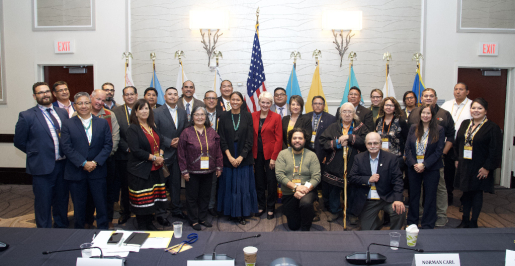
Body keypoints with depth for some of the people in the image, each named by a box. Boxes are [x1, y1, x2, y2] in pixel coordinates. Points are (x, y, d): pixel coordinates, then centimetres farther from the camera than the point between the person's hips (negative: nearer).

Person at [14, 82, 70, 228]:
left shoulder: (62, 112, 7)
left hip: (63, 165, 4)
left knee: (62, 201, 17)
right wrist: (37, 154, -1)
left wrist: (67, 154, 1)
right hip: (43, 167, -4)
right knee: (43, 204, 8)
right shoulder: (26, 116, -6)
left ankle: (61, 229, 34)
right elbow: (19, 142, -1)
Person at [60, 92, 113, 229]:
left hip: (98, 171, 1)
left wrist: (95, 162, -12)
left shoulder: (103, 123, 6)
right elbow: (67, 147, -6)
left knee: (101, 205, 6)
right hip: (76, 172, -1)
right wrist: (83, 163, -15)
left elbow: (108, 145, 0)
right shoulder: (68, 124, 2)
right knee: (79, 206, 10)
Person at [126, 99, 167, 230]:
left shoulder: (152, 127, 13)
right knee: (141, 199, 1)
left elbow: (161, 141, 16)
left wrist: (161, 155, -3)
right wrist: (154, 157, -15)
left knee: (152, 197, 11)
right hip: (140, 170, -6)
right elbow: (136, 150, -17)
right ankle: (142, 226, 16)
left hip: (155, 169, 7)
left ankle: (149, 223, 26)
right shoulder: (132, 129, -9)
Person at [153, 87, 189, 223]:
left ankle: (176, 209, 26)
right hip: (163, 154, -5)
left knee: (176, 183, 13)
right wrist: (169, 142, -15)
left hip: (177, 154, 5)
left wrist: (180, 141, -6)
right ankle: (161, 213, 13)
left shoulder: (182, 113, 10)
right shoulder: (157, 112, -6)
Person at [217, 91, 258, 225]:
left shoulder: (247, 116, 1)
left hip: (244, 157, 0)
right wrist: (230, 156, -10)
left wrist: (241, 157, -10)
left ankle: (241, 214, 12)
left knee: (244, 186, 2)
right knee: (229, 185, 5)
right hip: (228, 157, 0)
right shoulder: (224, 116, 3)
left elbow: (250, 139, -3)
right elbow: (222, 139, 0)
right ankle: (231, 212, 18)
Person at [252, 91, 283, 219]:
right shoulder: (253, 116, 5)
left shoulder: (276, 117, -5)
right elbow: (251, 136, 7)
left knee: (271, 182, 3)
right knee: (259, 181, 11)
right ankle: (261, 206, 26)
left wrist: (274, 157, -12)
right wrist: (251, 153, 0)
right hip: (257, 154, 3)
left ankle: (270, 208, 19)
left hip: (270, 154, -3)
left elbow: (279, 139, -7)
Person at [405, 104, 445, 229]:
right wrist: (414, 164, -12)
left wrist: (424, 165, -15)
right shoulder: (413, 128, 4)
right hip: (414, 168, 3)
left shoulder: (439, 130, -4)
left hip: (431, 168, -2)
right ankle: (412, 222, 26)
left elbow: (439, 151, -8)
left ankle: (427, 225, 18)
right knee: (413, 196, 12)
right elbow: (407, 148, 1)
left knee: (430, 197, 6)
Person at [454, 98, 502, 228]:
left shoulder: (492, 128, -10)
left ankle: (473, 223, 18)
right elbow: (458, 143, 15)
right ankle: (465, 221, 24)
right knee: (466, 193, 13)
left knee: (477, 194, 6)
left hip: (479, 169, -5)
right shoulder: (465, 124, 7)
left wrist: (487, 167, -15)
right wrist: (457, 159, 10)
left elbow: (495, 151, -13)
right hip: (464, 166, 5)